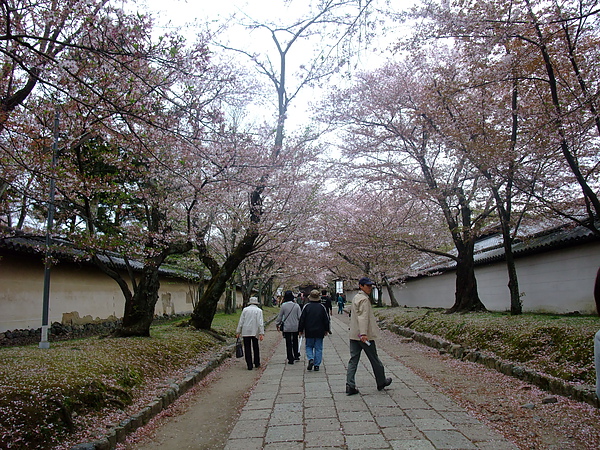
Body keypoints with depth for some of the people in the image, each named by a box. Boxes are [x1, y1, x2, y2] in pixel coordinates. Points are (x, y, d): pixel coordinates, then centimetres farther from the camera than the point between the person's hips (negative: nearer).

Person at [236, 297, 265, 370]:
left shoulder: (245, 309, 3)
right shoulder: (259, 310, -1)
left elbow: (241, 321, 2)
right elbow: (260, 323, -8)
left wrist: (238, 332, 6)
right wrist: (261, 333, -10)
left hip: (246, 332, 0)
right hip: (255, 332, 0)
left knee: (247, 348, 4)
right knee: (256, 348, 16)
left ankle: (249, 365, 2)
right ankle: (257, 363, 25)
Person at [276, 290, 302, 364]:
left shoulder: (283, 305, -9)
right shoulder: (296, 305, -6)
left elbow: (280, 316, -1)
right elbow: (300, 316, -4)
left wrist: (277, 324, 13)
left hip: (287, 327, -2)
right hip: (295, 327, 2)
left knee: (288, 343, 5)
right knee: (295, 341, 20)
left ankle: (290, 359, 7)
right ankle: (296, 355, 27)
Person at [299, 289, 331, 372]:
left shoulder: (306, 306, -5)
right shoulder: (322, 307, -1)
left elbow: (302, 319, -2)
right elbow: (326, 319, 4)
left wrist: (300, 330, 7)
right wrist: (327, 330, 14)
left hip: (309, 332, -1)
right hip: (319, 332, 1)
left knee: (309, 346, 13)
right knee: (318, 348, 7)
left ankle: (311, 359, -9)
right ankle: (317, 365, 6)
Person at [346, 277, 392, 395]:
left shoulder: (355, 298, 16)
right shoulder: (364, 299, -14)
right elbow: (363, 317, -25)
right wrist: (363, 333, -32)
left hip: (354, 335, 8)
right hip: (364, 336, -8)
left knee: (353, 360, 4)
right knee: (374, 359, 9)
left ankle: (350, 385, -1)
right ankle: (381, 382, 25)